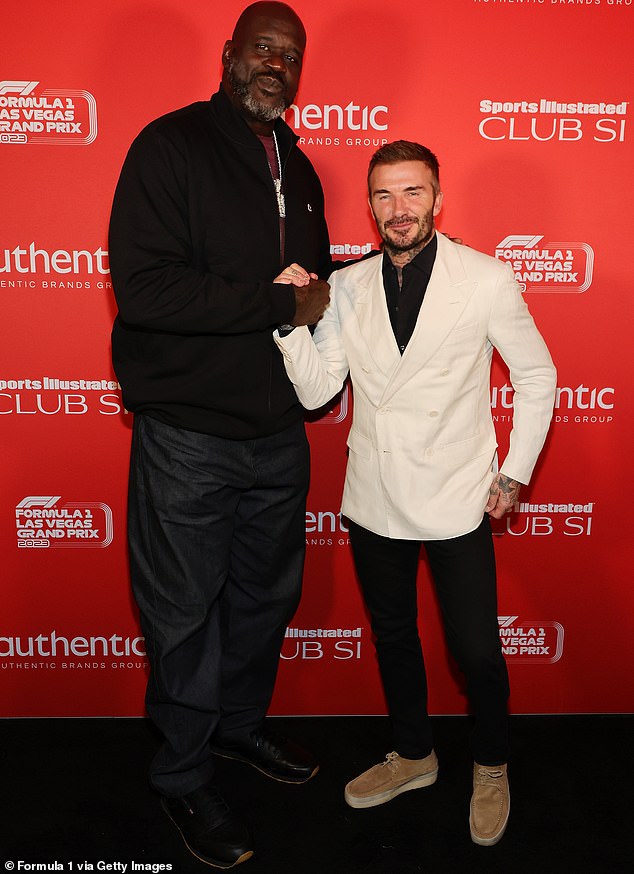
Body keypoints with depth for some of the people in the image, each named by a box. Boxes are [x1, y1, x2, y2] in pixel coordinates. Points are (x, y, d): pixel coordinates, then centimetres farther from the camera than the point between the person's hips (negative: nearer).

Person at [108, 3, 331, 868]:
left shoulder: (296, 167, 14)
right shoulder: (171, 146, -9)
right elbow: (142, 288, -21)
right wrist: (279, 302, -20)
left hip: (278, 429, 7)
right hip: (188, 435, -6)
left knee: (266, 592, 20)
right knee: (186, 611, 8)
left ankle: (241, 723, 45)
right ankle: (184, 775, 32)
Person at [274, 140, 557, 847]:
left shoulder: (487, 281, -8)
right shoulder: (345, 286, 1)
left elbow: (537, 375, 2)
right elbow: (315, 391, -2)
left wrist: (515, 473, 0)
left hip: (457, 499, -3)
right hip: (374, 498, 4)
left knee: (477, 651, 5)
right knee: (392, 636, 18)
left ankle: (491, 767, 37)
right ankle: (412, 754, 44)